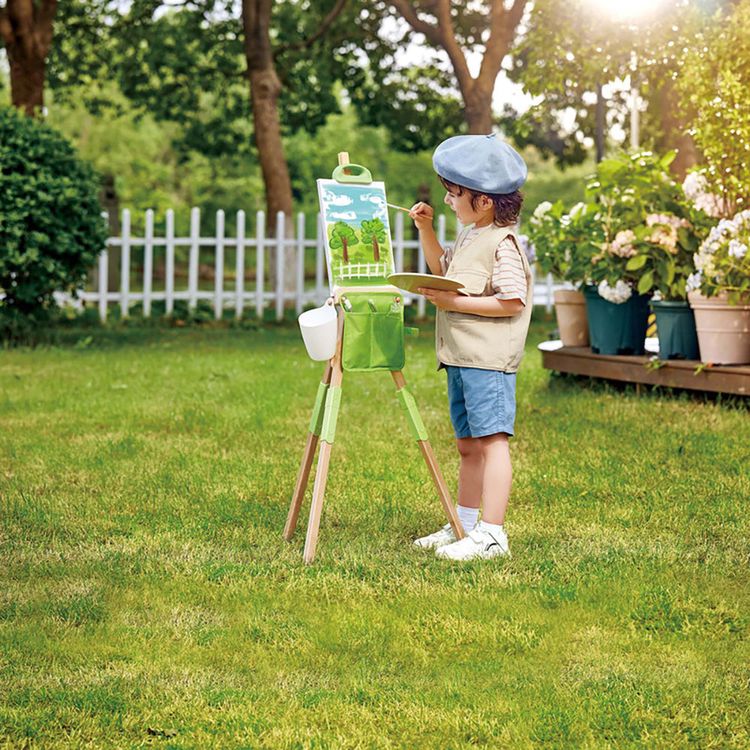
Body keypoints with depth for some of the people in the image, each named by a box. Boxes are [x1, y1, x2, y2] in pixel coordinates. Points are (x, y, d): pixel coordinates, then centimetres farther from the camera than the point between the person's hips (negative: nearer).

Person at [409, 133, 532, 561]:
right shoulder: (469, 237, 17)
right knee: (468, 445, 16)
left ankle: (492, 534, -11)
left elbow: (511, 301, -20)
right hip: (460, 360, 10)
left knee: (491, 441, -10)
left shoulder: (503, 243, -13)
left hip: (488, 361, -10)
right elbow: (444, 270, 35)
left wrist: (455, 302, -19)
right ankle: (464, 524, 24)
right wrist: (427, 230, 21)